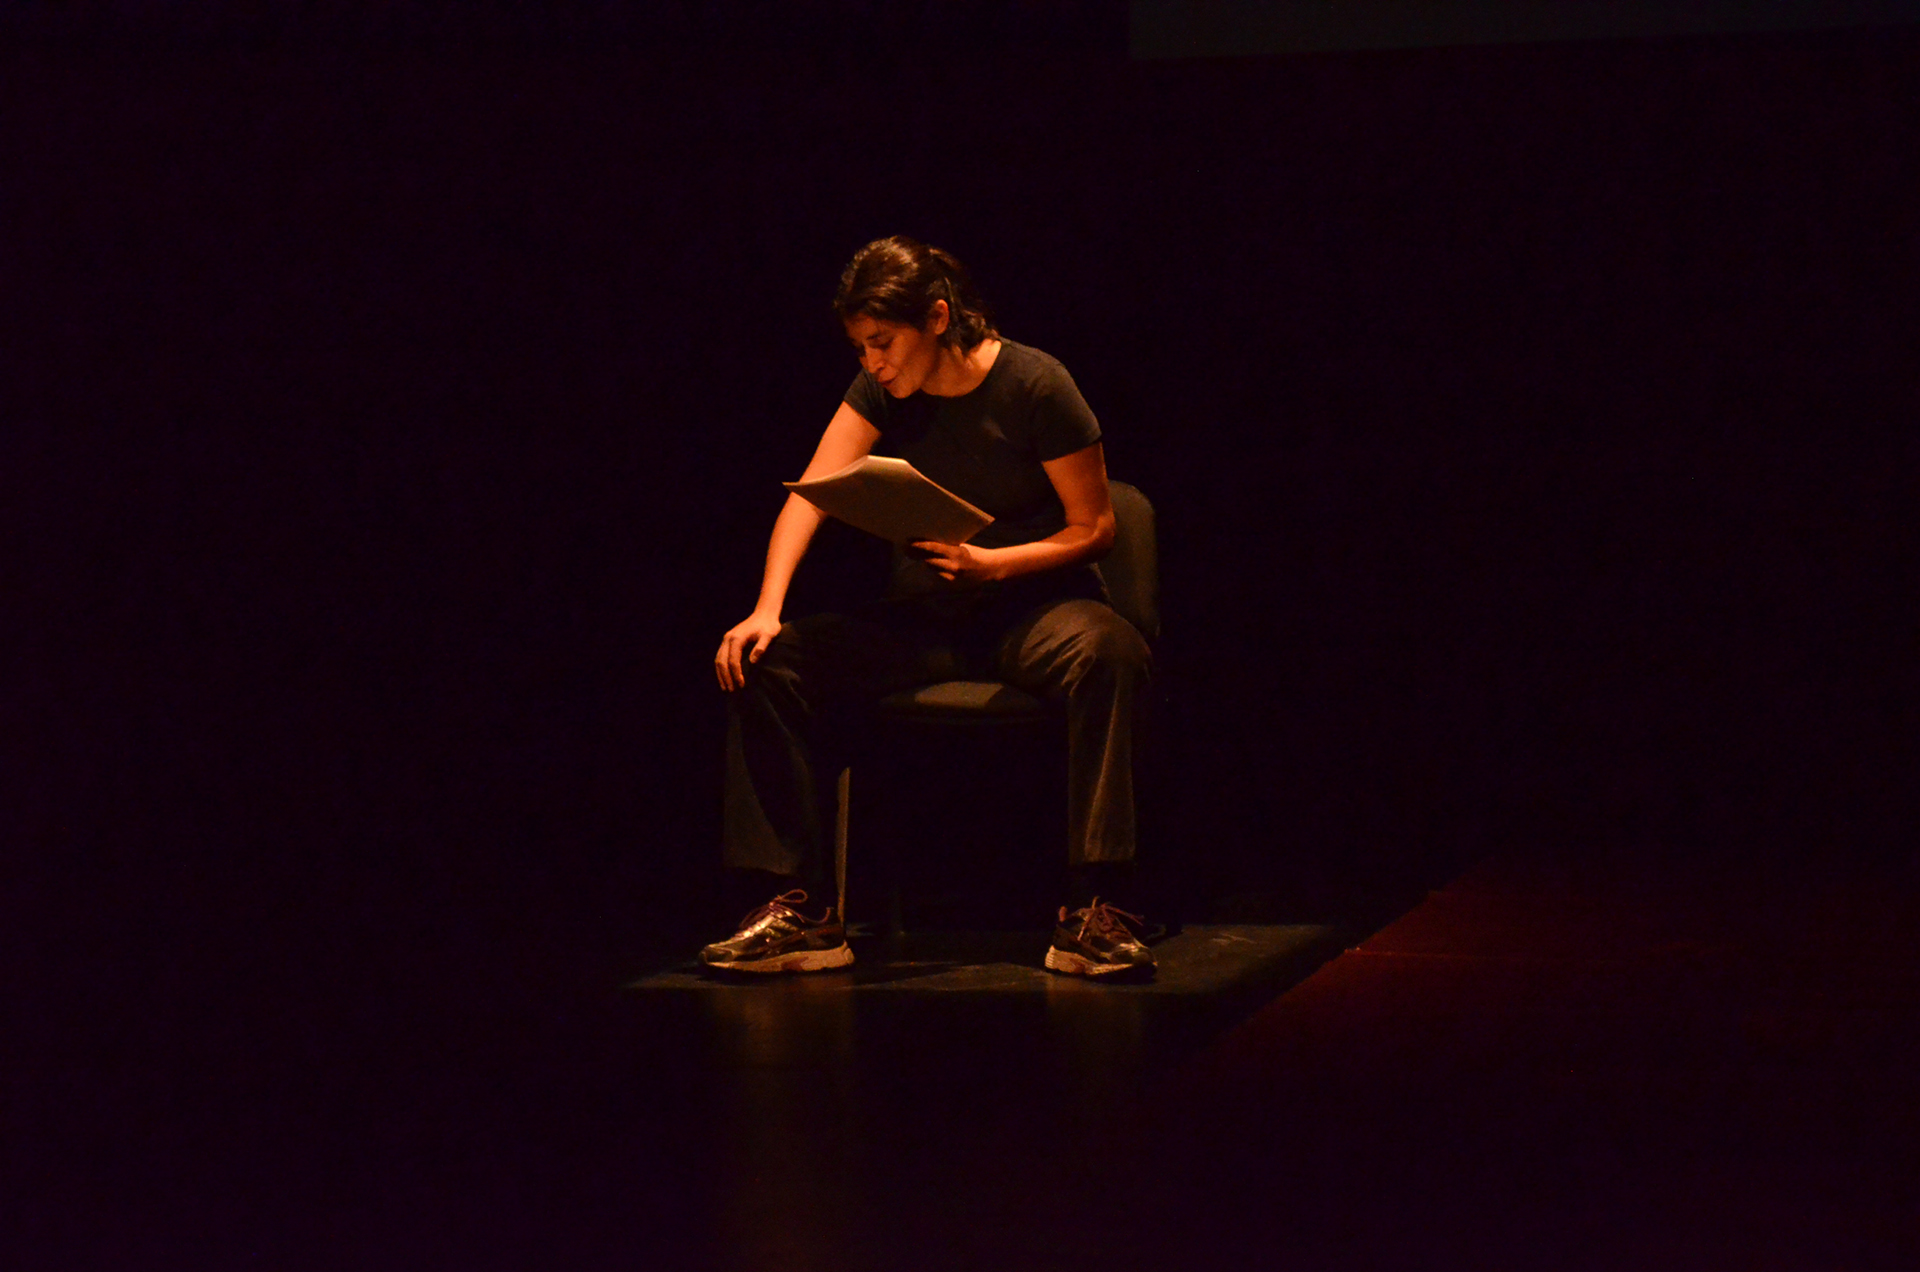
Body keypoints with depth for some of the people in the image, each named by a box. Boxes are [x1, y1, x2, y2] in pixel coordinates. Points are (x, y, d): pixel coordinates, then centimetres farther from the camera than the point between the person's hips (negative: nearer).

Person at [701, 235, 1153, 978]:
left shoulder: (1034, 386, -12)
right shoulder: (883, 392, 0)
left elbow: (1093, 528, -8)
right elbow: (808, 496, -10)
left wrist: (989, 563, -22)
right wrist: (767, 607, -25)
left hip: (1033, 604, -4)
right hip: (922, 622, 5)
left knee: (1108, 653, -38)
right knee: (765, 660, -15)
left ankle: (1092, 911, -39)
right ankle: (801, 910, -16)